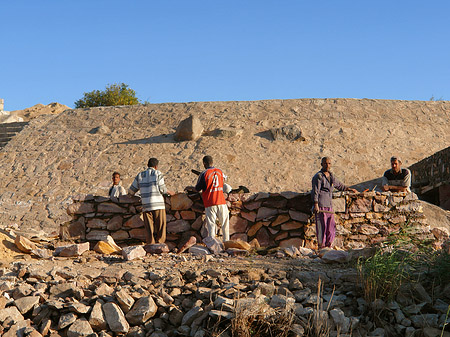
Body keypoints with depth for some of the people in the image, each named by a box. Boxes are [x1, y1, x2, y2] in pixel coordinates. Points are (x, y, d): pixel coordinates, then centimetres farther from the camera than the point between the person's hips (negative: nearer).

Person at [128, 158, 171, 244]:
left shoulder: (140, 175, 13)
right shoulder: (158, 173, 3)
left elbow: (132, 190, 16)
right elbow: (162, 189, -3)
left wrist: (130, 194, 38)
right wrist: (169, 192, 16)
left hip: (146, 205, 3)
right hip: (158, 204, -3)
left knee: (149, 227, 4)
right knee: (160, 226, 3)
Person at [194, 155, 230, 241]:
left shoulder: (204, 174, -6)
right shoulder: (220, 171, 7)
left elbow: (197, 189, 1)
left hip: (210, 203, -3)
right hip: (221, 202, 3)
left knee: (211, 224, 0)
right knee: (225, 223, 12)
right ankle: (226, 241, 15)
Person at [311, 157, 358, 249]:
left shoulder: (331, 175, 17)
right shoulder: (318, 176, -6)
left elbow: (339, 185, 34)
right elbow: (315, 191, -12)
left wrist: (350, 189, 35)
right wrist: (316, 205, -20)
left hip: (329, 205, 7)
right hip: (321, 205, -7)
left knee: (331, 227, 5)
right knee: (321, 227, -6)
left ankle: (328, 246, 13)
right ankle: (321, 247, 0)